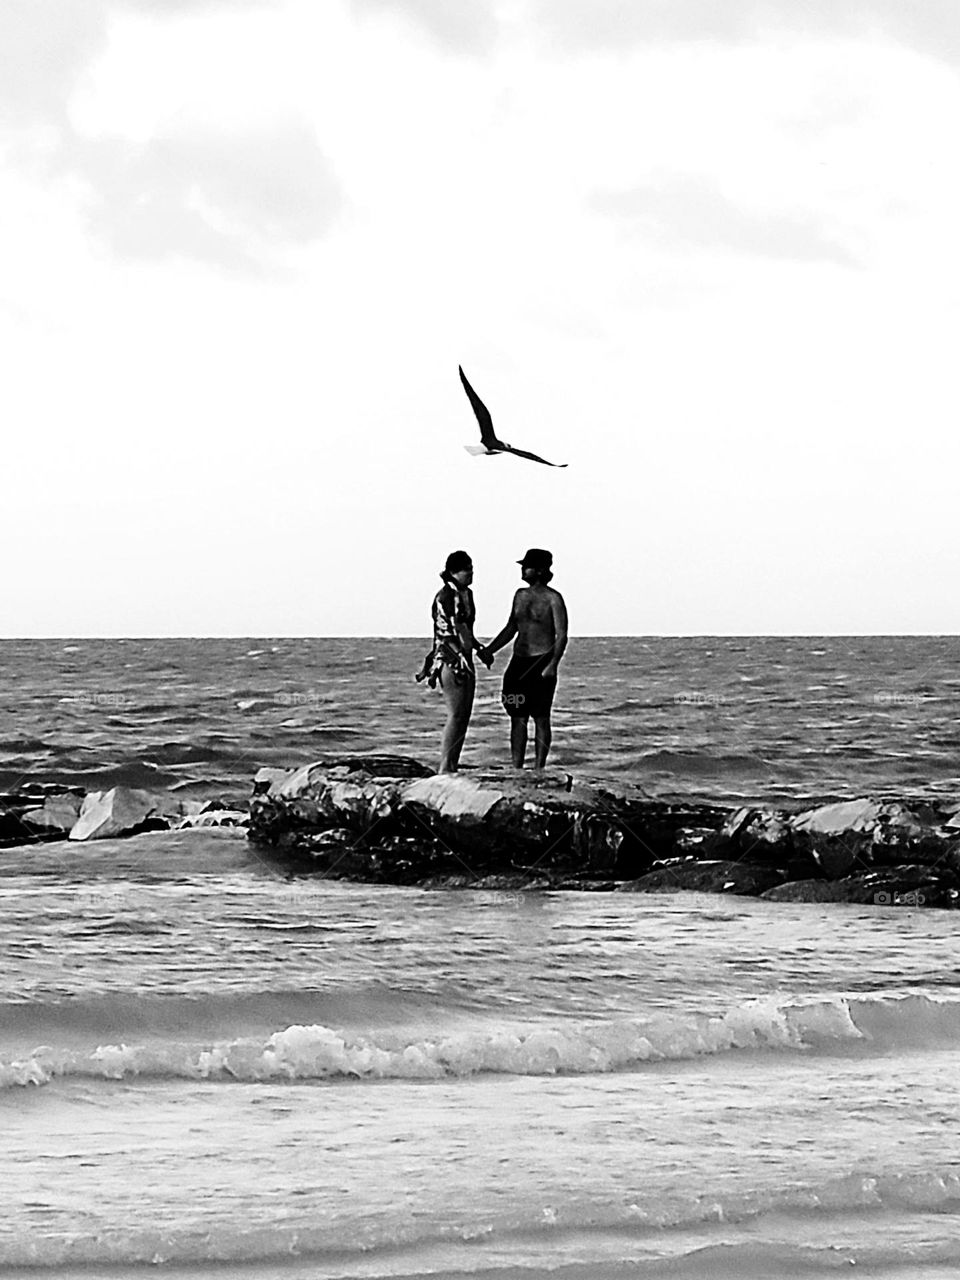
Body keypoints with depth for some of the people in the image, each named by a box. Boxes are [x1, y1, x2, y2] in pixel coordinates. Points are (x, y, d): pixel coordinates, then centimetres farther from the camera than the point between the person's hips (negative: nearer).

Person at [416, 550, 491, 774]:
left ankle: (452, 767, 11)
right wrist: (459, 656, -24)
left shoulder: (467, 594, 14)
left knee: (464, 715, 7)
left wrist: (480, 648, 13)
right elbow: (444, 634, -17)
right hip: (449, 661, -9)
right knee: (456, 715, -12)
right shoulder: (445, 596, -13)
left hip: (464, 660, 9)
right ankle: (445, 768, -12)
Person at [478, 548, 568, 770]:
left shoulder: (553, 599, -7)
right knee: (517, 718, 5)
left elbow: (561, 636, -10)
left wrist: (553, 665, -21)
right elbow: (511, 629, 20)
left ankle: (539, 770, -1)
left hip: (541, 663, -7)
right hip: (519, 661, 7)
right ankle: (516, 769, 8)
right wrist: (489, 650, 10)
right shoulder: (521, 595, 13)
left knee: (541, 718, -3)